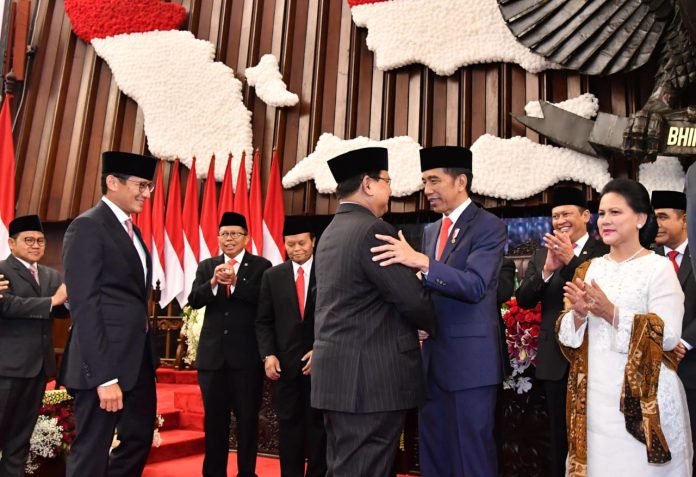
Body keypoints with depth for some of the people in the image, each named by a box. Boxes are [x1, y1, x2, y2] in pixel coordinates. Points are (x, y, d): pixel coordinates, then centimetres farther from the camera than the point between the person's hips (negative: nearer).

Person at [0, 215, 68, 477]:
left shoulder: (52, 275, 14)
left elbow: (64, 309, 5)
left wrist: (70, 297, -17)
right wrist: (52, 300, -26)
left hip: (40, 364, 6)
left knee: (22, 433, 13)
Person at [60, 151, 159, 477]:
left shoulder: (130, 229, 16)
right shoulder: (88, 227, -12)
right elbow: (84, 306, -18)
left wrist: (146, 355, 12)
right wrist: (104, 376, -22)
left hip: (138, 359, 9)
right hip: (105, 363, -9)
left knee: (139, 442, 18)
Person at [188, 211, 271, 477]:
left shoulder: (261, 266, 0)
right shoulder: (206, 266, 10)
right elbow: (193, 301, -3)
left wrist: (236, 283, -25)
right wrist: (213, 283, -21)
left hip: (247, 354, -3)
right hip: (212, 353, 3)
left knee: (247, 417, 7)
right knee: (214, 418, 14)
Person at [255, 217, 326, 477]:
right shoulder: (272, 276, 6)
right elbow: (264, 321, 5)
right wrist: (268, 354, -7)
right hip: (285, 362, 2)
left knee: (318, 424, 10)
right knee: (289, 424, 9)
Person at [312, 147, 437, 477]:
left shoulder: (331, 232, 14)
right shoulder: (372, 230, -15)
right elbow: (413, 300, -16)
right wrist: (437, 327, 3)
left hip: (337, 374, 9)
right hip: (371, 377, -9)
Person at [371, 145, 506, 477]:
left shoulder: (489, 226, -8)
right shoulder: (431, 231, 15)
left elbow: (475, 286, -23)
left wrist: (420, 261, -34)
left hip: (469, 360, -7)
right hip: (433, 359, 7)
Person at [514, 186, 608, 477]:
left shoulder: (605, 252, -7)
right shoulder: (542, 255, 6)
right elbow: (523, 300, -3)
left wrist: (572, 259, -28)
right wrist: (547, 270, -19)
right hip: (555, 360, 4)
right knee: (560, 437, 17)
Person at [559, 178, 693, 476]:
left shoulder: (659, 267, -6)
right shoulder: (589, 269, 8)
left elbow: (669, 335, -16)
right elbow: (566, 335, 6)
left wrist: (612, 313, -24)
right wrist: (578, 314, -14)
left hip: (642, 395, -4)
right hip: (595, 394, 5)